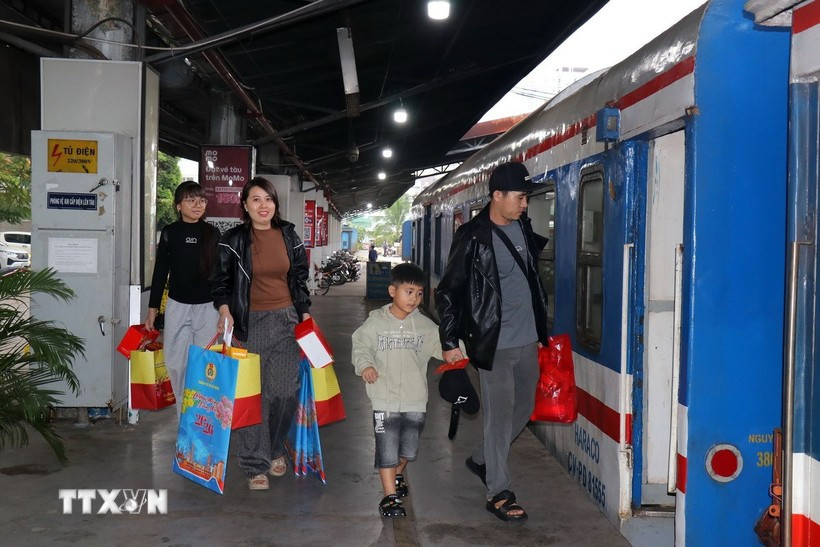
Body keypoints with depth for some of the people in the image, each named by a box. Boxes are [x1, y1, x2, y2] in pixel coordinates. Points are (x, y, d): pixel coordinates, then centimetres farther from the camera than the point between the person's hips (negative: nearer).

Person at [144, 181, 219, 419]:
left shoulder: (212, 233, 2)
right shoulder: (170, 233, 2)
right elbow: (160, 272, 6)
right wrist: (152, 309, 5)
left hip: (207, 307, -1)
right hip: (177, 306, 1)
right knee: (176, 363, 1)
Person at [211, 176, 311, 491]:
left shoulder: (288, 236, 9)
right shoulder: (234, 240, 0)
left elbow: (300, 276, 15)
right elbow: (222, 279, 4)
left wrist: (305, 313, 12)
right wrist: (224, 309, -11)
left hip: (286, 320, 3)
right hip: (249, 322, -3)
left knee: (286, 391, 1)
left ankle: (275, 449, 26)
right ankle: (256, 465, 8)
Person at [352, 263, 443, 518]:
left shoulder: (425, 325, 2)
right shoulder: (376, 322, -5)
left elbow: (440, 345, 6)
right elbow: (361, 346, 0)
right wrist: (365, 365, -18)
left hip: (415, 400, 3)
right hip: (385, 399, -3)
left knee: (409, 448, 14)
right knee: (387, 447, -3)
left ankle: (397, 474, 44)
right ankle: (390, 495, 7)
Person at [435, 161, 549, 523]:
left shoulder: (523, 227, 6)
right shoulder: (473, 238, -12)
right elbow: (447, 292, -7)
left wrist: (541, 329, 25)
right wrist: (450, 342, -8)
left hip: (528, 340, 7)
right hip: (494, 343, -7)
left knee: (523, 409, 15)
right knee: (500, 414, -1)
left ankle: (481, 459, 36)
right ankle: (498, 492, 12)